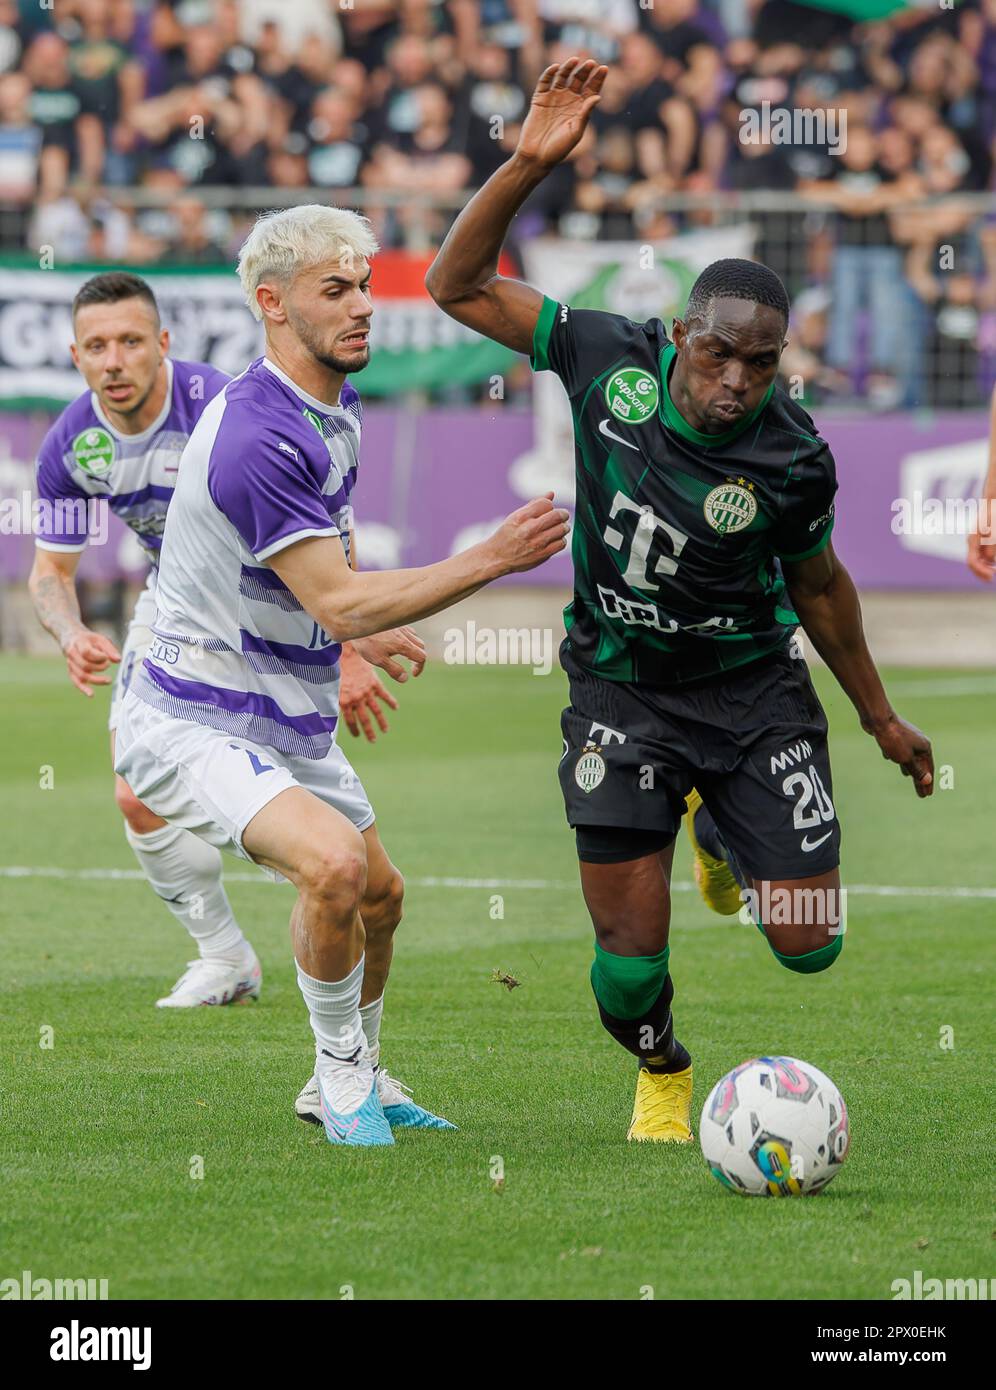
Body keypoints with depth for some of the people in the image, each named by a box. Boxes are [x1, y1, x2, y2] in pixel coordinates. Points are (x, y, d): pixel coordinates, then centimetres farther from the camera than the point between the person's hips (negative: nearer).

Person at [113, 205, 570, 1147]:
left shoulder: (337, 409, 6)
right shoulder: (259, 434, -27)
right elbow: (340, 603, -27)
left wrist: (365, 631, 21)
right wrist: (493, 558, -26)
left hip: (290, 721, 10)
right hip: (195, 723, -10)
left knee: (379, 896, 19)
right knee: (335, 863, -30)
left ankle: (350, 1083, 42)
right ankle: (342, 1070, -7)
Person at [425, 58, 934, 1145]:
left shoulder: (794, 460, -16)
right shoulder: (613, 360, -16)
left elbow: (817, 584, 4)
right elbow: (459, 286, -12)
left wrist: (880, 718, 13)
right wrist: (527, 165, -24)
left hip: (753, 685, 0)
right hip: (621, 689, 0)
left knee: (807, 945, 1)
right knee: (630, 955, -7)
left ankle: (722, 832, 37)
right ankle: (662, 1076, 31)